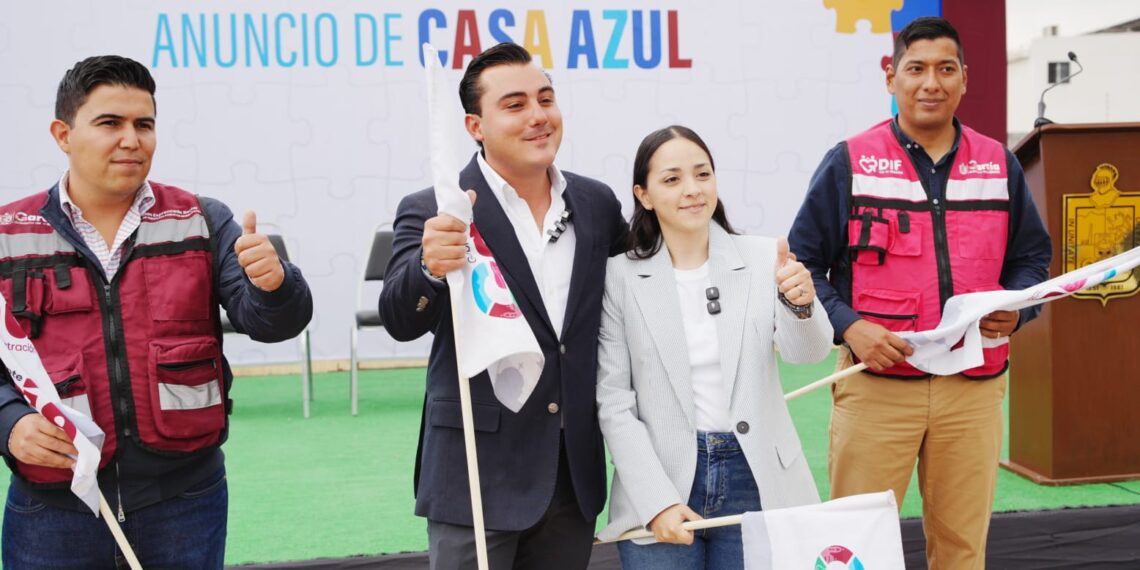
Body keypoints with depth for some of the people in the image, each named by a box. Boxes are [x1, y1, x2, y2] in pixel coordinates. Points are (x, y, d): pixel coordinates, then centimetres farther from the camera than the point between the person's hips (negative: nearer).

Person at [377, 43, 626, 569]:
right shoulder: (434, 213, -8)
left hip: (575, 476, 5)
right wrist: (430, 267, -41)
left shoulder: (598, 203, 5)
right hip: (479, 479, -4)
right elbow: (399, 322, -20)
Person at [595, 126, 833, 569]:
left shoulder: (762, 259, -1)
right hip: (661, 480, -1)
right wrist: (658, 501, -13)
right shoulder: (620, 276, -4)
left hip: (755, 481, 1)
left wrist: (801, 303, -33)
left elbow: (808, 351, -12)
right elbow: (613, 401, -5)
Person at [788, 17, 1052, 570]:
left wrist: (1016, 311, -4)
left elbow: (1031, 258, 17)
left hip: (974, 387, 3)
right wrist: (848, 325, -14)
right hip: (876, 384, -3)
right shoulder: (849, 163, 0)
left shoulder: (999, 166, 9)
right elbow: (803, 264, 1)